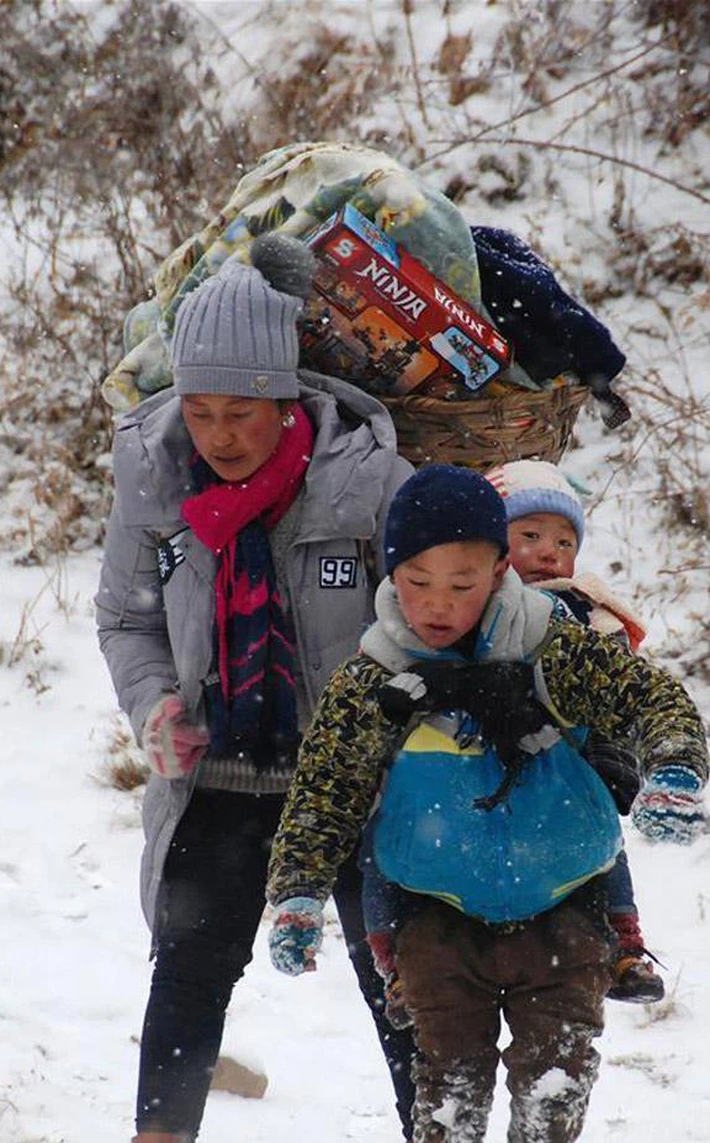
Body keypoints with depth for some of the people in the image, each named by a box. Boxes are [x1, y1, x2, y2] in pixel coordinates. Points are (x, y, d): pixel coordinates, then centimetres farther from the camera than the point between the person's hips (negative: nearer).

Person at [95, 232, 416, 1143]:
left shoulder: (369, 476, -18)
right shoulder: (152, 473, -9)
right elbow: (125, 617, 6)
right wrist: (155, 707, -11)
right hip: (217, 776, 2)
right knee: (190, 970, 3)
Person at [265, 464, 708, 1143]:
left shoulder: (554, 653, -9)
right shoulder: (369, 685, -6)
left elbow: (651, 697, -7)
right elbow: (322, 793, 0)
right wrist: (297, 895, -9)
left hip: (559, 911, 0)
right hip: (442, 918, 0)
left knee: (556, 1082, -3)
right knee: (451, 1077, -2)